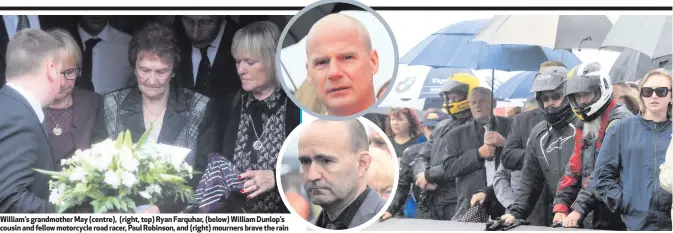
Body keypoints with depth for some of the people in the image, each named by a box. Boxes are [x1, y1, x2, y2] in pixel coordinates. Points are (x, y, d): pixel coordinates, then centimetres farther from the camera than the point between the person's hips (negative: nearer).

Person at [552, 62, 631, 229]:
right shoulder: (585, 127, 19)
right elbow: (573, 171, 15)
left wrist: (579, 209, -23)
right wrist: (561, 206, 2)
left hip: (612, 221, -8)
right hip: (588, 221, 8)